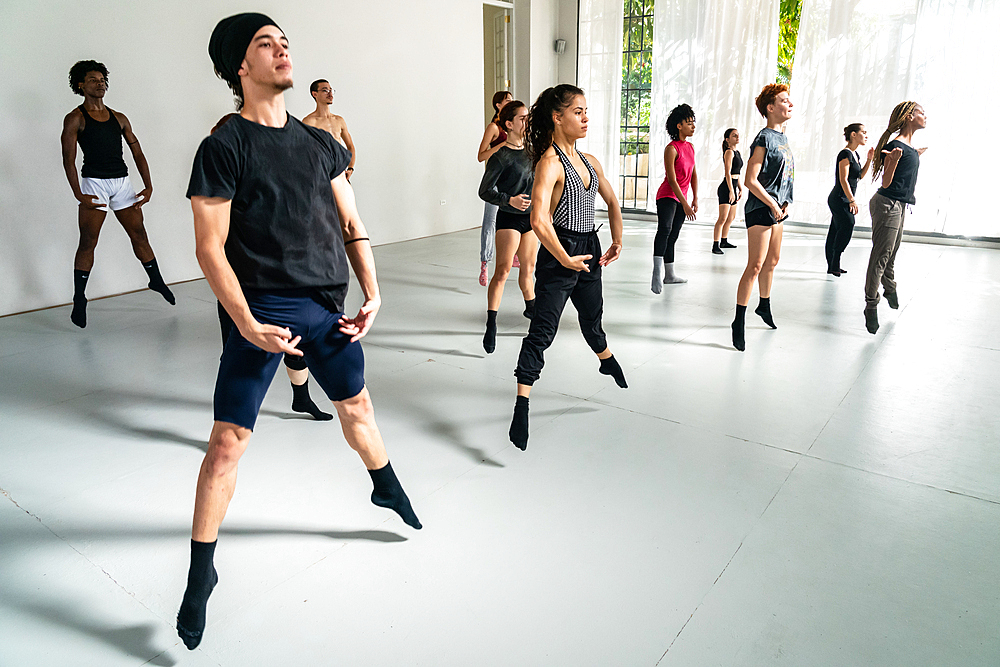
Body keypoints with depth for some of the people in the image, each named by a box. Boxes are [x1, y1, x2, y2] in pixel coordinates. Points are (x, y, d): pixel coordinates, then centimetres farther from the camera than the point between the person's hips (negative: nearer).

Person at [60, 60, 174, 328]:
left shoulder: (119, 118, 15)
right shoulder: (75, 118, 1)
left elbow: (137, 153, 15)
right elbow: (68, 158, -6)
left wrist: (148, 186, 4)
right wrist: (79, 195, -15)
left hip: (122, 182, 4)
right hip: (94, 182, -4)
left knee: (139, 235, 8)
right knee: (87, 242, -5)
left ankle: (156, 280, 24)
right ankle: (79, 300, 0)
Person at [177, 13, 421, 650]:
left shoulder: (321, 143, 10)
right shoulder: (224, 147, -6)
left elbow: (352, 226, 12)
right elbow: (210, 247, -9)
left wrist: (373, 294, 2)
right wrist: (249, 326, -16)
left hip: (329, 305, 5)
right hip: (263, 312, -4)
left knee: (356, 407, 20)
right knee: (228, 439, -3)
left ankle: (386, 485, 47)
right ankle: (201, 572, 14)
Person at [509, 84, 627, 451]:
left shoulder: (589, 161, 9)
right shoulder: (550, 162, -17)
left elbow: (612, 201, 24)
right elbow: (538, 220, -31)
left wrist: (617, 242, 19)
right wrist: (564, 259, -23)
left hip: (589, 250, 8)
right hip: (559, 254, -8)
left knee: (592, 317, 28)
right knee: (541, 331, -8)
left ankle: (608, 361, 55)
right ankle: (521, 408, -6)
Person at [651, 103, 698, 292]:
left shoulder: (690, 147, 11)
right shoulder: (671, 149, -13)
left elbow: (693, 174, 17)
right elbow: (671, 179, -18)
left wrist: (695, 199, 10)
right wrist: (685, 204, -22)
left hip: (682, 198, 8)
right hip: (667, 196, -8)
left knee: (673, 236, 14)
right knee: (664, 229, -28)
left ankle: (669, 275, 23)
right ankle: (657, 273, -37)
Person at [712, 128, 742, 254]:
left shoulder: (737, 153, 16)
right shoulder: (729, 152, -11)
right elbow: (728, 173, -18)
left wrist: (740, 188, 20)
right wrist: (731, 191, -22)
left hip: (733, 187, 10)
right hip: (726, 187, -10)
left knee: (731, 217, 18)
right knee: (723, 218, -14)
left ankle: (724, 241, 30)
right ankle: (715, 246, -13)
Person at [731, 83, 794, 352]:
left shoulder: (782, 138, 14)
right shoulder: (764, 138, -13)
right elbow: (751, 180, -20)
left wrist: (785, 202, 9)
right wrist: (773, 205, -15)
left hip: (776, 209, 9)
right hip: (761, 209, -9)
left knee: (772, 261, 20)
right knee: (755, 266, -11)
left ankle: (764, 306, 38)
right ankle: (739, 321, -7)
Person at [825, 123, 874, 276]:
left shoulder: (854, 154, 15)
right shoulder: (845, 154, -13)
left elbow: (861, 175, 23)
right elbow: (843, 180, -18)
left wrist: (869, 159, 11)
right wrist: (852, 200, -18)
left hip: (842, 200, 9)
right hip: (840, 199, -9)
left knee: (836, 232, 10)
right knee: (847, 228, -13)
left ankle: (832, 266, 14)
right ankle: (835, 265, -8)